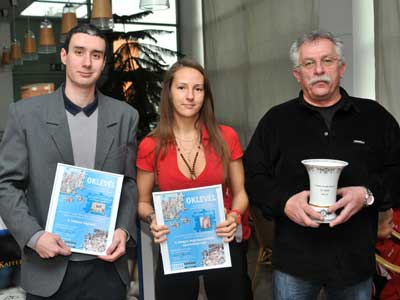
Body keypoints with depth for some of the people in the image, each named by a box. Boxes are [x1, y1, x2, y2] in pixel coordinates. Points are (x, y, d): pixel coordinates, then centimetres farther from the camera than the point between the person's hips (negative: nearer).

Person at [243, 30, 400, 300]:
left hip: (356, 259, 1)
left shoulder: (374, 116, 5)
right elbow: (253, 176, 1)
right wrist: (284, 202, -16)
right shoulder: (277, 120, 4)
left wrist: (368, 194, -14)